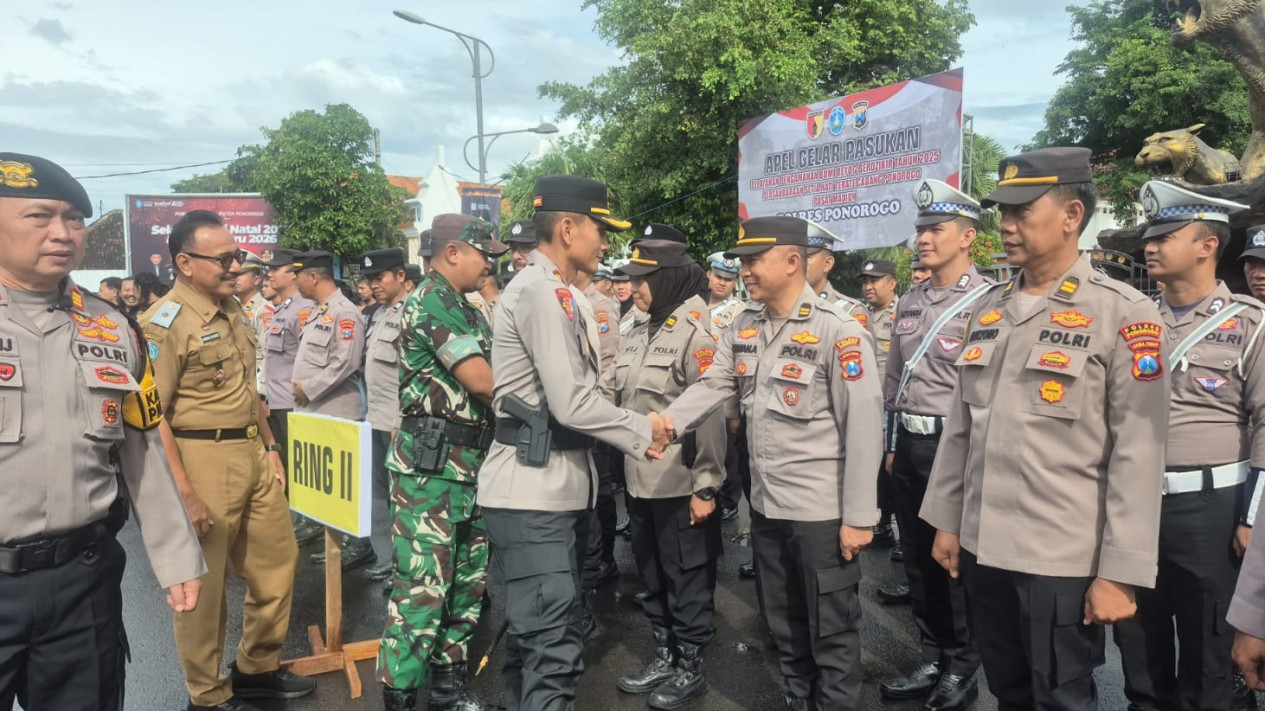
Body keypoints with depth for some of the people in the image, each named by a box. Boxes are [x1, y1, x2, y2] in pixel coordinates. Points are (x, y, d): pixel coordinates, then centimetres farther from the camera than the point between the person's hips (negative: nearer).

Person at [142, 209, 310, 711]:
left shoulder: (232, 308, 11)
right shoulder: (165, 322, -15)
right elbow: (152, 416, -18)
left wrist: (270, 447, 18)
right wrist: (183, 493, -20)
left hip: (253, 454, 8)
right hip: (204, 459, -8)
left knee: (277, 562, 16)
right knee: (204, 584, 7)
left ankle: (257, 669, 35)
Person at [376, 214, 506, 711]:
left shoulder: (466, 311, 17)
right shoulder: (432, 302, -13)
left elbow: (483, 381, 17)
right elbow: (482, 382, -19)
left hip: (468, 465, 10)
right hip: (431, 467, -9)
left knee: (467, 582, 15)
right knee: (423, 589, -4)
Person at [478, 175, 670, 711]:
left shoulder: (542, 289, 17)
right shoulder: (544, 290, -15)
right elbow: (573, 404, -20)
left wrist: (634, 430, 4)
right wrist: (643, 431, -6)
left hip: (548, 486, 10)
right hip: (535, 491, -10)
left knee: (534, 631, 20)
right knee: (553, 646, -6)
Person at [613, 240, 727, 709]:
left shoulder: (695, 334, -14)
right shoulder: (637, 334, 10)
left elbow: (711, 415, -17)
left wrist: (706, 486, -18)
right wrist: (625, 470, 17)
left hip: (681, 486, -8)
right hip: (641, 482, 8)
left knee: (688, 580, 7)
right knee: (653, 577, 19)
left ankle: (691, 668, 23)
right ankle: (665, 656, 35)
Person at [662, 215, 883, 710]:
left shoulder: (837, 330, -16)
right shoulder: (744, 328, 6)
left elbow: (863, 426, -17)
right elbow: (712, 386, 0)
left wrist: (858, 516, -17)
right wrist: (666, 421, -19)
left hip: (822, 511, -7)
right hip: (765, 505, 7)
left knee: (831, 632, 9)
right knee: (784, 624, 22)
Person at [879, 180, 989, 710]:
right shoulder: (909, 303, 10)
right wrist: (892, 444, 15)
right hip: (909, 444, 7)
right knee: (918, 557, 15)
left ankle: (962, 669, 25)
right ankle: (931, 661, 30)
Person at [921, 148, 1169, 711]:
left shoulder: (1122, 314, -9)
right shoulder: (987, 308, 8)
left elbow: (1138, 455, -13)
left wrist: (1120, 572, -14)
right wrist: (946, 520, 12)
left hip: (1064, 560, -5)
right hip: (983, 548, 5)